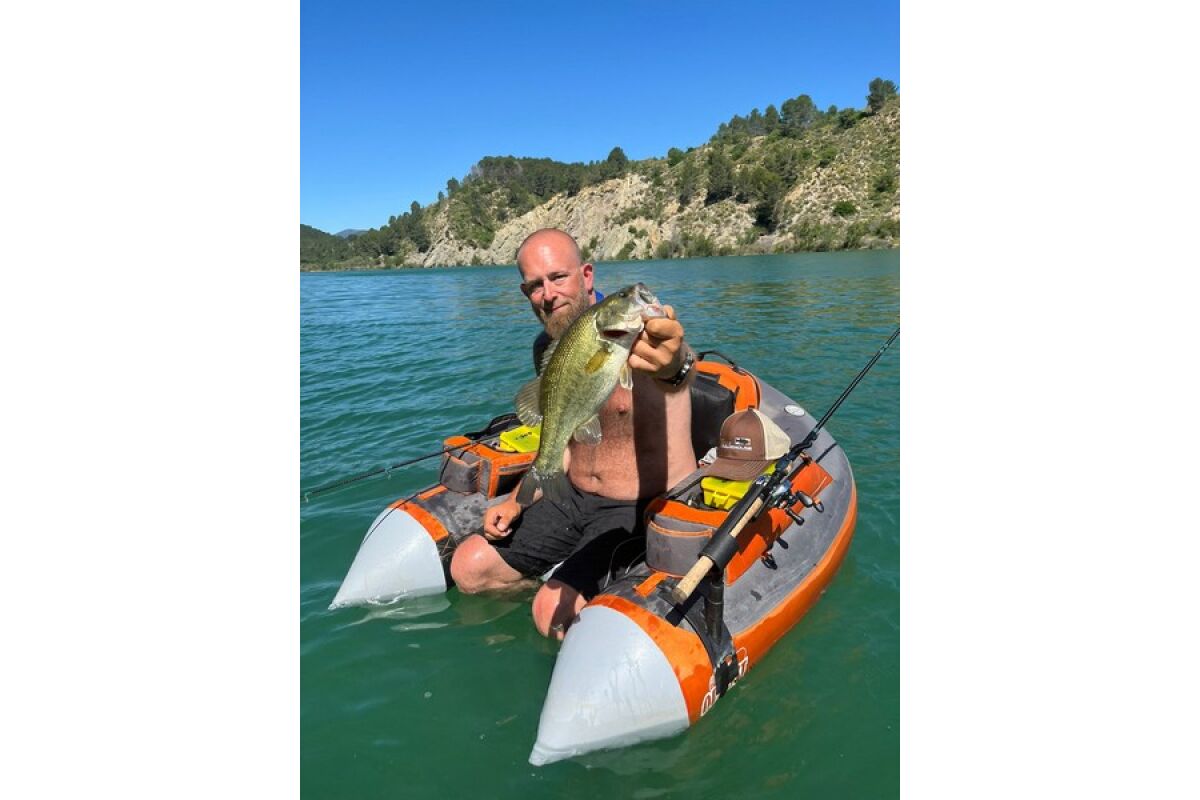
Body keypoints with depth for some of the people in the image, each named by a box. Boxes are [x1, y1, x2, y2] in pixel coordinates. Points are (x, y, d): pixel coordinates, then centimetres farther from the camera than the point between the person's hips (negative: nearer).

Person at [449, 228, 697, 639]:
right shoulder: (546, 349, 3)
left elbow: (679, 369, -48)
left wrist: (674, 362, -73)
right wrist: (518, 501, 4)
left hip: (645, 509, -7)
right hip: (574, 499, 7)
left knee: (556, 613, -23)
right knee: (468, 568, 4)